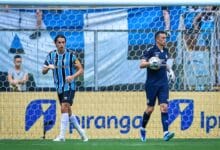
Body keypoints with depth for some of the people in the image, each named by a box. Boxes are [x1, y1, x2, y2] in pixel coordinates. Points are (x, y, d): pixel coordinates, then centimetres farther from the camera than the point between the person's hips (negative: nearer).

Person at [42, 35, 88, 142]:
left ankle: (62, 136, -18)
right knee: (68, 112, 12)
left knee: (64, 108, -18)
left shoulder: (70, 55, -7)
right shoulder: (51, 55, 4)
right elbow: (43, 71, 4)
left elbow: (81, 70, -6)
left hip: (69, 86, -5)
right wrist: (48, 67, -18)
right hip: (59, 88, 5)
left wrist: (73, 76, -24)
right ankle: (81, 132, 27)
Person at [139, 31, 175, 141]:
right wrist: (150, 63, -31)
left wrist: (170, 70, 13)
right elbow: (141, 64, -14)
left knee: (164, 107, -10)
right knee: (150, 108, 2)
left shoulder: (165, 51, 12)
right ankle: (143, 129, 26)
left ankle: (166, 133, -19)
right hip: (152, 84, -4)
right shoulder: (150, 51, -7)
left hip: (163, 83, 4)